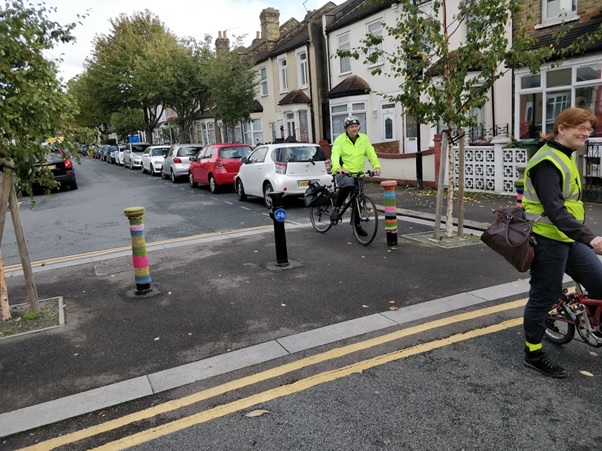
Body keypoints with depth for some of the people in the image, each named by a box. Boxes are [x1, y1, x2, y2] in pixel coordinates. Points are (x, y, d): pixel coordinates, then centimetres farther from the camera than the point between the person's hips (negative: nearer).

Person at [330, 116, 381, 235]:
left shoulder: (364, 138, 3)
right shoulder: (340, 140, -7)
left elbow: (371, 153, -4)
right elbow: (335, 155, -22)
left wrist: (376, 166, -23)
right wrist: (337, 167, -42)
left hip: (358, 174, 4)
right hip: (343, 173, -4)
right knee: (348, 184, -37)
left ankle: (357, 224, 26)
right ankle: (336, 208, -18)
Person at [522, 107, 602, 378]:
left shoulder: (564, 157, 14)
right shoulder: (547, 162, -19)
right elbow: (554, 209, -29)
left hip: (567, 239, 9)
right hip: (548, 240, -9)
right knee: (544, 296, 1)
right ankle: (533, 354, 16)